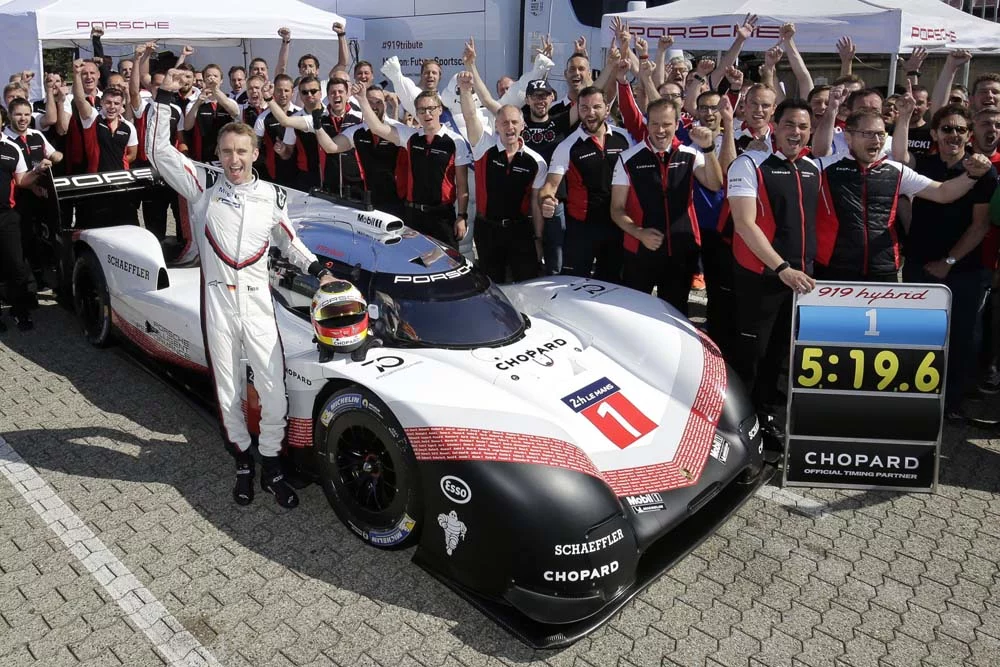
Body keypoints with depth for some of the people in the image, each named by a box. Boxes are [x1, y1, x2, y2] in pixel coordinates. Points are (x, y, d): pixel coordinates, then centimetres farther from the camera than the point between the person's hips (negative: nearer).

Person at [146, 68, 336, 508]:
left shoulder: (271, 195, 9)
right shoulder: (203, 187, 4)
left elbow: (289, 242, 18)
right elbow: (158, 151, 1)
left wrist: (317, 269, 6)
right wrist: (164, 97, 0)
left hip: (258, 303, 1)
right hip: (217, 301, 0)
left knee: (275, 394, -4)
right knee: (227, 395, 8)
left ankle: (271, 465, 16)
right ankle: (243, 461, 27)